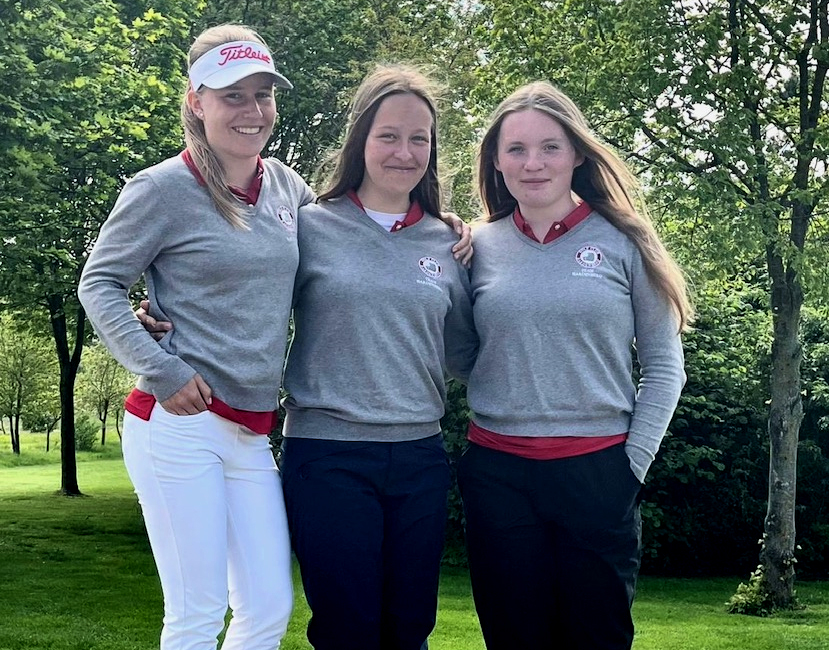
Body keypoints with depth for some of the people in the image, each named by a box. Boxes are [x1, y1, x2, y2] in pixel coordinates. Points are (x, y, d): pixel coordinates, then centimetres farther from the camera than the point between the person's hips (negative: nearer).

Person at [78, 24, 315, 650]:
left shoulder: (285, 184, 10)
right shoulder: (163, 188, -6)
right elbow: (99, 284, -1)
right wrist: (161, 370, -12)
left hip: (253, 430, 6)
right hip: (180, 423, -5)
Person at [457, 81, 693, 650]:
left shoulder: (622, 242, 0)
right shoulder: (481, 246, 5)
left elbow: (664, 367, 1)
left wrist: (634, 463, -5)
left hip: (598, 471, -1)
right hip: (496, 475, 2)